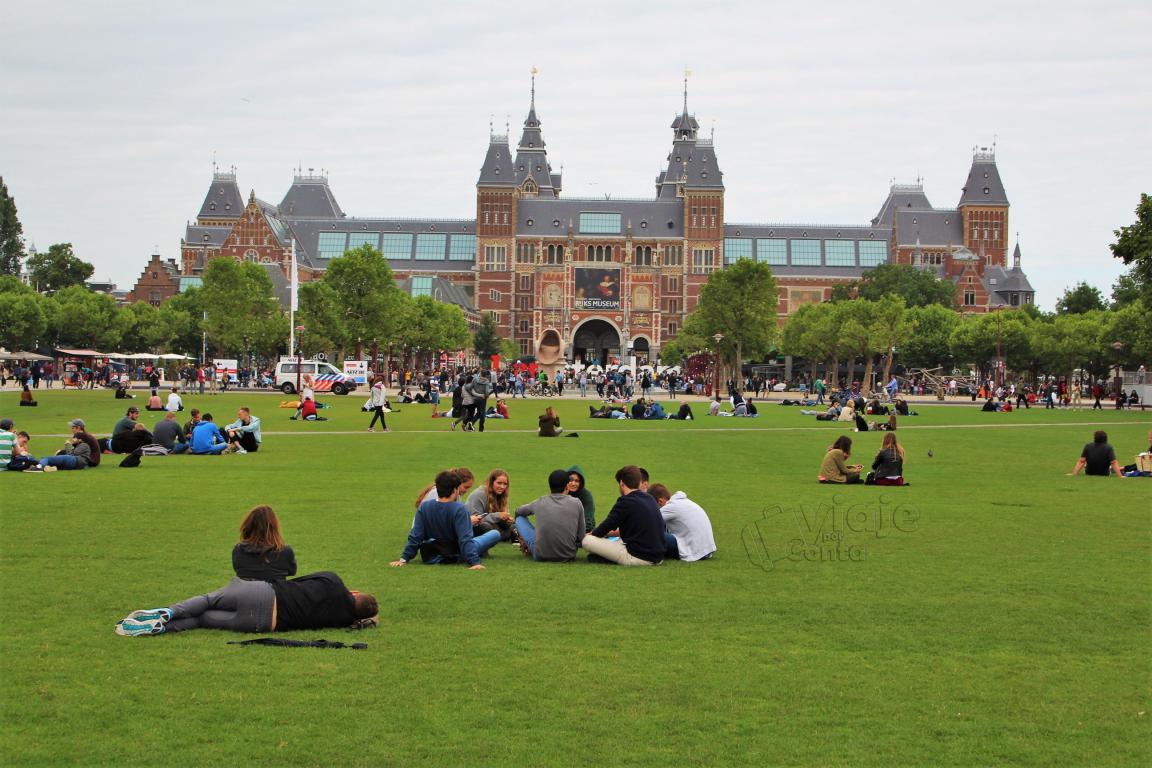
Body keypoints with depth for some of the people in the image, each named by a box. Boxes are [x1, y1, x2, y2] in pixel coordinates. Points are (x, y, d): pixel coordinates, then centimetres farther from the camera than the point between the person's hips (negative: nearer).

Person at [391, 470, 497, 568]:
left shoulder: (424, 508, -10)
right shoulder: (459, 509, -22)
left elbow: (415, 536, -9)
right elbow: (465, 539, -28)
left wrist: (404, 559, -4)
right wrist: (474, 562, -30)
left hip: (430, 558, 5)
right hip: (455, 557, -5)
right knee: (495, 534, 4)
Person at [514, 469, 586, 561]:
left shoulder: (540, 502, 4)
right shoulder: (576, 503, 1)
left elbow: (518, 511, 25)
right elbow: (581, 536, 2)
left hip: (541, 556, 0)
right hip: (568, 557, 0)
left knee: (520, 518, 18)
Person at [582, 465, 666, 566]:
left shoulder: (626, 502, -11)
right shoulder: (651, 500, 12)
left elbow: (608, 525, -4)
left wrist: (591, 534, 18)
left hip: (639, 557, -7)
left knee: (587, 540, -4)